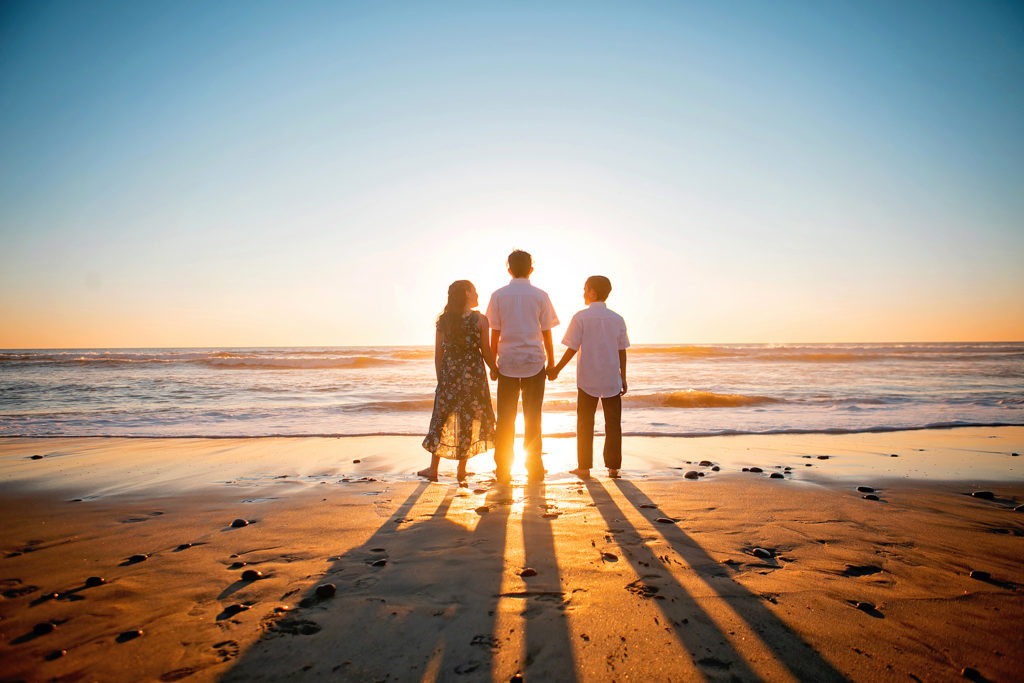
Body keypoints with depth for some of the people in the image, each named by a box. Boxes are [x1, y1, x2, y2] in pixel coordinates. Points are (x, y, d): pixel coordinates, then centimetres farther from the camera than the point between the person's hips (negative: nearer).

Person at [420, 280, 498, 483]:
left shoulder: (443, 320, 3)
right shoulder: (479, 320, -6)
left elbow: (438, 353, 5)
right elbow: (486, 352, -5)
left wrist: (440, 378, 13)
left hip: (449, 373, 3)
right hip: (472, 374, -3)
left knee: (442, 417, 12)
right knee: (470, 419, 7)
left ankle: (433, 469, 16)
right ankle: (461, 470, 13)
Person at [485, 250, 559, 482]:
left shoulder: (498, 295, 1)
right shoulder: (540, 296, 0)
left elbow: (495, 333, 1)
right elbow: (546, 333, 2)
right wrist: (551, 362, 11)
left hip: (507, 363, 0)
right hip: (534, 363, 0)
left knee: (505, 418, 6)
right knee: (532, 417, 7)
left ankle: (503, 469, 9)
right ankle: (534, 468, 11)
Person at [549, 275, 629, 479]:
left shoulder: (581, 317, -6)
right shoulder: (617, 319, 4)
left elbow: (572, 349, -8)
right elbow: (622, 351, 6)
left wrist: (557, 369, 3)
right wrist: (623, 377, 14)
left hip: (588, 379, -2)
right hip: (612, 379, 2)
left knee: (585, 423, 7)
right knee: (613, 423, 8)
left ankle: (584, 467, 9)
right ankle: (613, 466, 10)